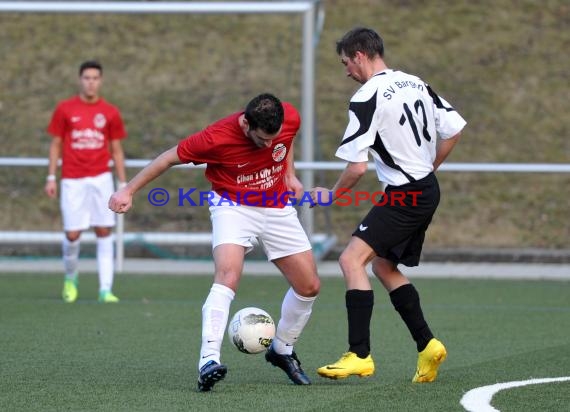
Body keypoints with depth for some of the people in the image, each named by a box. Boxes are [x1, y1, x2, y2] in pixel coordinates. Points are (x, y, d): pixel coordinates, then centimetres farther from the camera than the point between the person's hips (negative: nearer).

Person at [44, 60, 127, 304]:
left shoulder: (110, 113, 6)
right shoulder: (65, 109, 4)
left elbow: (116, 150, 11)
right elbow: (56, 145, 8)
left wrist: (123, 183, 6)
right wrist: (51, 177, 1)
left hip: (101, 179, 1)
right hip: (73, 181, -1)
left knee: (104, 232, -4)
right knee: (72, 234, -4)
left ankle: (105, 290, -4)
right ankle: (70, 277, 24)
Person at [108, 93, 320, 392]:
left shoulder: (290, 118, -17)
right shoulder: (217, 138, -30)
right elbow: (171, 157, -15)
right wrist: (129, 191, -10)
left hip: (277, 208, 5)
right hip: (233, 206, -5)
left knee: (309, 286, 5)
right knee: (227, 276, -30)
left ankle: (282, 350, 29)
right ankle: (209, 361, -37)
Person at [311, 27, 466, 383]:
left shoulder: (367, 98, -15)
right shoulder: (415, 84, 10)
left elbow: (357, 167, -17)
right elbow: (454, 130, 13)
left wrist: (332, 194, 1)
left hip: (404, 194, -9)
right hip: (427, 191, 9)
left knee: (352, 259, -13)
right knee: (384, 266, 20)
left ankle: (360, 355, -21)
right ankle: (427, 345, 18)